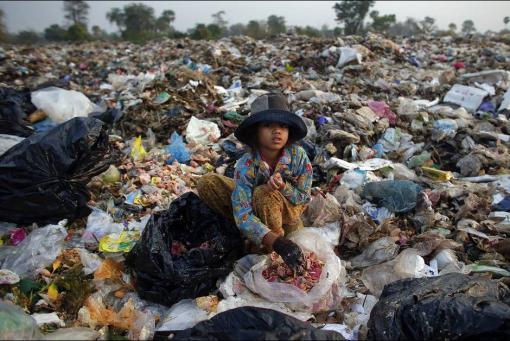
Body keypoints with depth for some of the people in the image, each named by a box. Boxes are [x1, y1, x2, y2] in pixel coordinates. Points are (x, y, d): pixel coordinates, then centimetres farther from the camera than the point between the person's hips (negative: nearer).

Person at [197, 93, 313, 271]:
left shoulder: (298, 156, -25)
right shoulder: (245, 166, -27)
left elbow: (303, 198, -13)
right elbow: (243, 215, -34)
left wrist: (283, 187, -35)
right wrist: (277, 242, -47)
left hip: (288, 212, -2)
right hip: (254, 213, 2)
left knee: (264, 193, -37)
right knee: (206, 183, -17)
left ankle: (268, 250, -9)